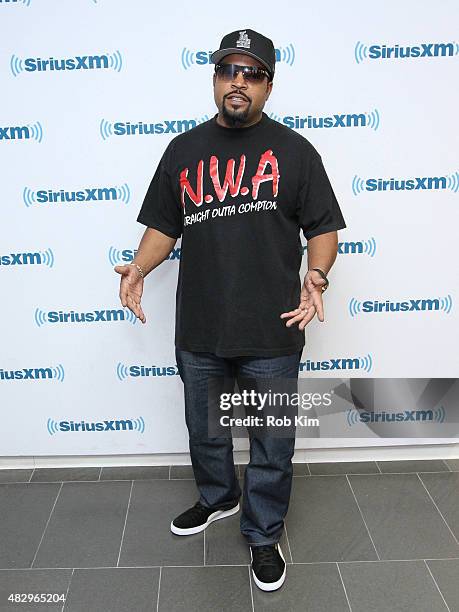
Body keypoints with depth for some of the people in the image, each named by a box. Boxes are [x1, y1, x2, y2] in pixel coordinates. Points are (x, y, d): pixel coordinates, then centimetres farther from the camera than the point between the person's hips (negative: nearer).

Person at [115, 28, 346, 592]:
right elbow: (164, 225, 10)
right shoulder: (184, 149, 8)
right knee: (204, 432, 23)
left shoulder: (294, 150, 0)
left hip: (272, 335, -3)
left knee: (272, 448, 11)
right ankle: (217, 498, 51)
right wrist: (139, 268, -8)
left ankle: (264, 535, 35)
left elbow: (323, 228, 0)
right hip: (199, 333, 3)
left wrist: (316, 275, -20)